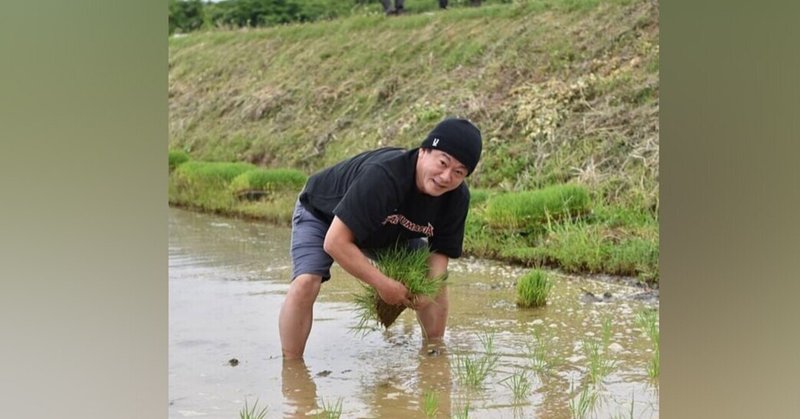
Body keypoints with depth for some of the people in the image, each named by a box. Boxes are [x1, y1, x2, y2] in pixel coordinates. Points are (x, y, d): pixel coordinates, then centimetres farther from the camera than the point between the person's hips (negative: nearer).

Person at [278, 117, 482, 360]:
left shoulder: (457, 198, -23)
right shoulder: (382, 176, -44)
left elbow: (440, 251, -12)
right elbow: (335, 242, -42)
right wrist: (383, 284, -39)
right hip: (322, 215, -6)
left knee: (435, 279, -4)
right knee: (306, 282, -28)